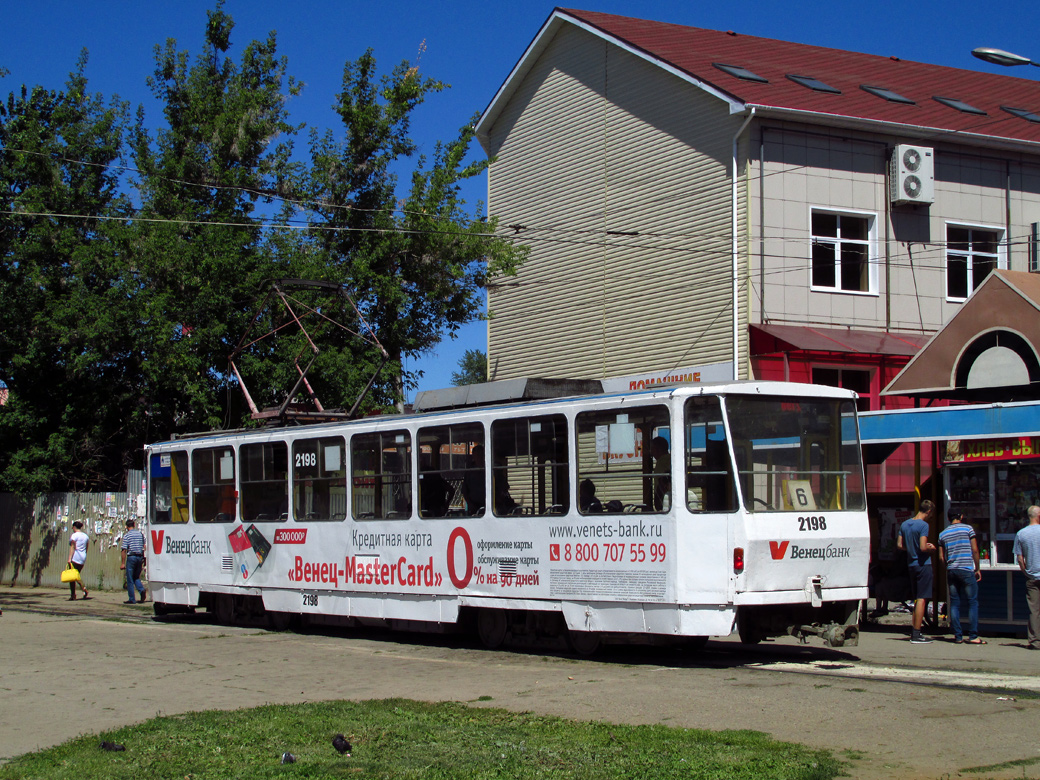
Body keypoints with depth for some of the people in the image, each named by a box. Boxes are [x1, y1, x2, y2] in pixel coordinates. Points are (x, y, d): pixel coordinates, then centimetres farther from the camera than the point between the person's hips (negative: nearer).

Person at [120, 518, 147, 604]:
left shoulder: (127, 535, -5)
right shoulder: (140, 534, 10)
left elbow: (124, 550, -9)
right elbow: (144, 547, 9)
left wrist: (123, 563, -6)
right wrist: (143, 560, 15)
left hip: (131, 557, -5)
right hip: (140, 557, 5)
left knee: (130, 579, 3)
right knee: (136, 577, 17)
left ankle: (131, 599, 3)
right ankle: (142, 590, -9)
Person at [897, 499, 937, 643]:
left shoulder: (904, 524, 9)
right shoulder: (924, 525, -15)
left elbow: (900, 545, 11)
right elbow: (923, 547, -23)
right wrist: (931, 548, -3)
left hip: (911, 565, 8)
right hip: (923, 565, -8)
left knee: (917, 599, 17)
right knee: (922, 599, -4)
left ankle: (914, 630, 19)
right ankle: (916, 634, -5)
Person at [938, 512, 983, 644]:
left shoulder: (943, 534, 11)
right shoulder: (968, 529, 0)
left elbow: (941, 556, 11)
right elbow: (975, 550, -2)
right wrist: (977, 569, 6)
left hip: (951, 571, 4)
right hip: (967, 569, -4)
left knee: (954, 603, 7)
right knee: (973, 602, 0)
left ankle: (958, 636, 4)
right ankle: (973, 636, -6)